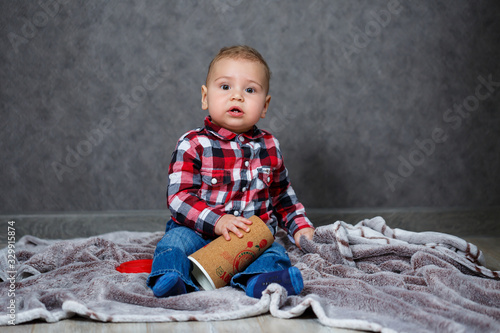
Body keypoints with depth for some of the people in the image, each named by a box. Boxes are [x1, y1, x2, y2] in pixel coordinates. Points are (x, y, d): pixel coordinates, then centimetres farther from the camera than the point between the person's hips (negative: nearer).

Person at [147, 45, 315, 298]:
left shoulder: (268, 146, 10)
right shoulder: (193, 145, -5)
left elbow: (281, 193, 24)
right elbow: (178, 196, -13)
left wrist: (299, 226, 11)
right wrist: (217, 221, -25)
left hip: (253, 238, 2)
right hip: (199, 232, -2)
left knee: (275, 255, -25)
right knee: (174, 242, -29)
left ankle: (256, 281, -52)